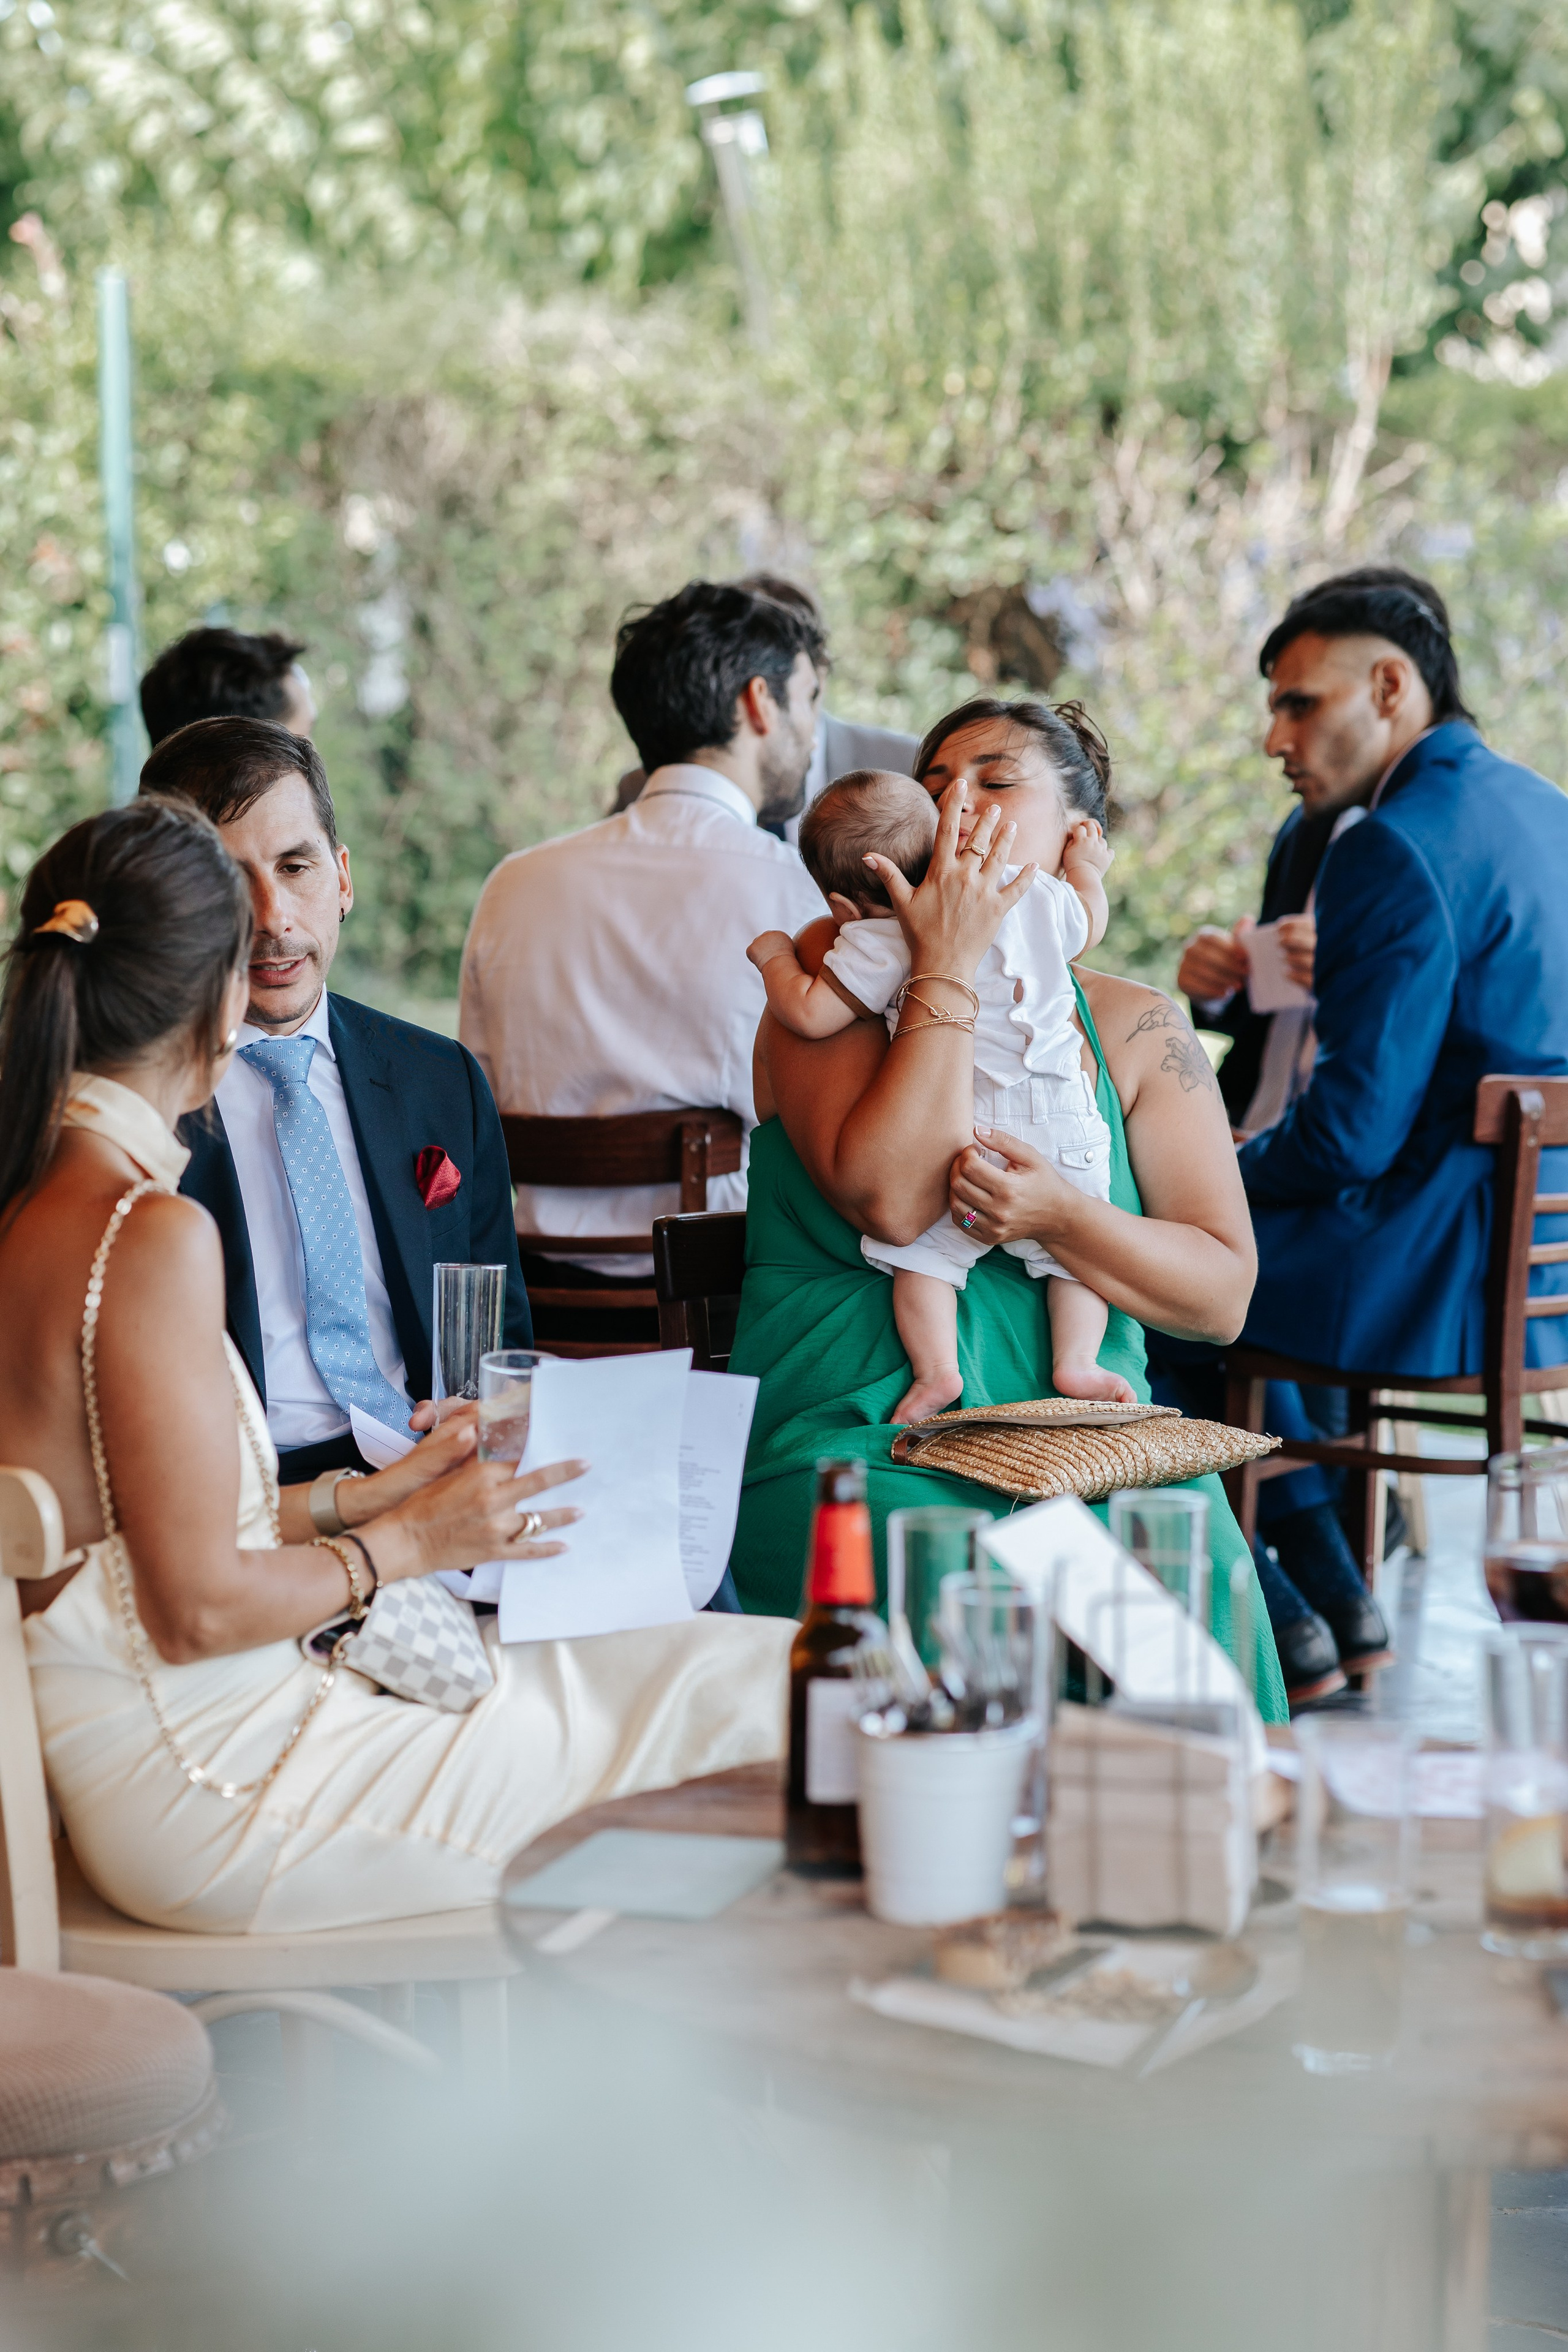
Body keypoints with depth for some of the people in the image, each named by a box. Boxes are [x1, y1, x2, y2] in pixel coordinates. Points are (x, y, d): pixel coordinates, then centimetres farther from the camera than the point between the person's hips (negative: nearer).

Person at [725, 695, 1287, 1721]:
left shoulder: (1135, 1028, 10)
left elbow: (1223, 1296, 5)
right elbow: (892, 1201, -15)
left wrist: (1060, 1216, -13)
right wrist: (949, 965, -12)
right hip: (850, 1438, -2)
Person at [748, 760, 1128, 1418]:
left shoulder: (878, 942, -8)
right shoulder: (1034, 894, 6)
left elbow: (811, 1014, -7)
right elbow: (1090, 927, 25)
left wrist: (772, 956, 12)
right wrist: (1087, 868, 45)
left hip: (960, 1132, -4)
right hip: (1060, 1121, 4)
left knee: (923, 1251, 9)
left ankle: (936, 1370, 1)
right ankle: (1076, 1362, 12)